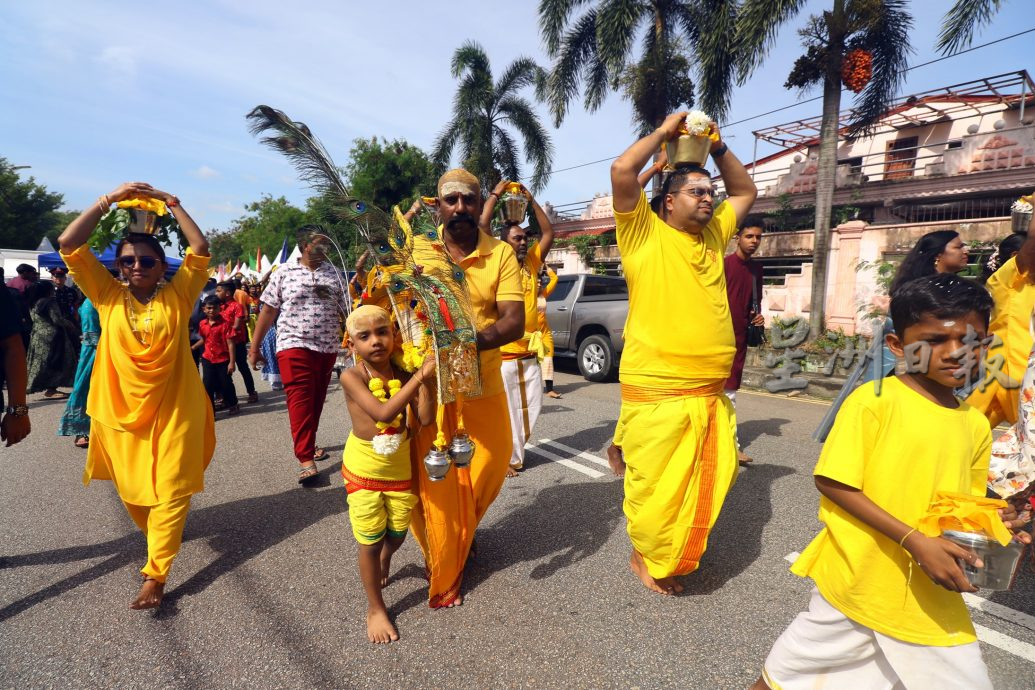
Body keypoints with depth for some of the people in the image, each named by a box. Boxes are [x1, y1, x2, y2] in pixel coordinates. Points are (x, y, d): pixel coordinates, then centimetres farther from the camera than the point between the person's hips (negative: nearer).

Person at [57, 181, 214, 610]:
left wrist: (171, 203, -6)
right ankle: (159, 536, 42)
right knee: (133, 489, 15)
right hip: (122, 408, 2)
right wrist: (109, 200, -6)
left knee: (170, 490, -4)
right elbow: (68, 245, -4)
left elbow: (201, 249, -9)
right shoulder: (108, 296, 2)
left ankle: (155, 575, 3)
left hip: (174, 408, -2)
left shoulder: (176, 297, -2)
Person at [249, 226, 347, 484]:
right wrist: (255, 347, 2)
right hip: (295, 346, -4)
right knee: (300, 401, -8)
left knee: (316, 400, 13)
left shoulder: (333, 272, 9)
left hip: (327, 347, 4)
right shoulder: (284, 272, 1)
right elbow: (268, 311, 1)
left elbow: (347, 309, 10)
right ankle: (306, 459, -7)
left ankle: (308, 445, 31)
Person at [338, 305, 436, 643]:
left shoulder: (402, 374, -8)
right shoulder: (351, 377, -19)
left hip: (400, 468, 4)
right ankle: (375, 608, 29)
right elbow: (383, 413, -34)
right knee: (370, 542, 6)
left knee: (397, 533, 19)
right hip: (363, 471, -3)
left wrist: (426, 380, -24)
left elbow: (425, 419, -16)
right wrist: (419, 376, -37)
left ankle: (384, 561, 55)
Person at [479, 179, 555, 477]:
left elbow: (548, 232, 13)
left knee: (531, 408, 13)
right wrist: (496, 194, -5)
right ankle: (507, 457, 12)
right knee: (505, 410, -1)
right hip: (503, 352, -6)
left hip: (530, 353, 6)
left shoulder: (531, 262, 12)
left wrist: (531, 200, 10)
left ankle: (515, 450, 30)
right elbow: (481, 227, -13)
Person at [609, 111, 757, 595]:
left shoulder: (713, 234, 14)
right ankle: (645, 556, 31)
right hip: (656, 393, -7)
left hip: (709, 392, 7)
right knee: (656, 487, 4)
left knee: (709, 480, 16)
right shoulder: (645, 233, -4)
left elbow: (746, 191, 28)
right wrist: (664, 132, -2)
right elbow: (622, 171, -17)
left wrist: (718, 147, 16)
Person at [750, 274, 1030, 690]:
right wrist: (914, 541, -22)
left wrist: (989, 523, -5)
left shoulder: (976, 424, 4)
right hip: (858, 580, -5)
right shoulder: (873, 401, -16)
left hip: (934, 594, 5)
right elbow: (831, 483, -18)